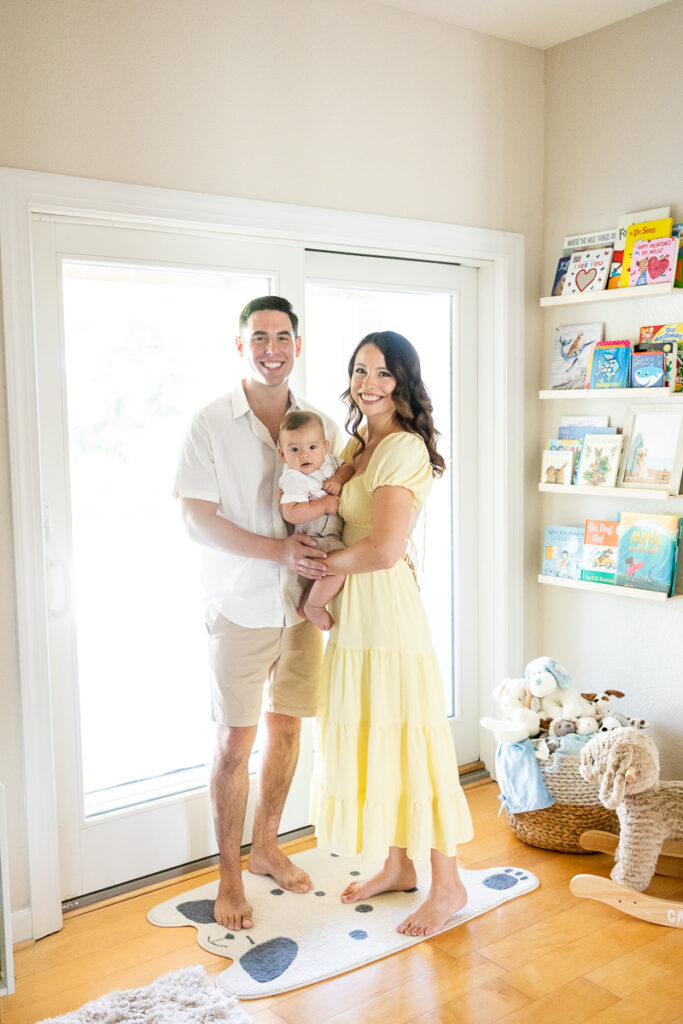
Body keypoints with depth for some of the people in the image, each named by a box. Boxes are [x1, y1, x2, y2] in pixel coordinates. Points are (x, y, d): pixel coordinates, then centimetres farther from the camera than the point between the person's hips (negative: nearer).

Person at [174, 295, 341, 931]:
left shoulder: (320, 425, 4)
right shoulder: (210, 425, -8)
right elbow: (197, 519, -12)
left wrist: (330, 569, -5)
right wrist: (278, 550, -20)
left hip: (303, 604, 4)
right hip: (240, 608, -4)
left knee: (286, 725, 15)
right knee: (235, 741, 2)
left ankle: (266, 847, 35)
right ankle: (229, 875, 19)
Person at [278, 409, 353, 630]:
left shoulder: (328, 460, 6)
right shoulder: (294, 479, -19)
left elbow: (349, 468, 15)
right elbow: (290, 513, -28)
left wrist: (339, 479, -8)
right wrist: (324, 505, -23)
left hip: (333, 536, 10)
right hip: (314, 540, -10)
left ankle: (304, 602, 30)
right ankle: (313, 606, -7)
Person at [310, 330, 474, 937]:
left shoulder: (404, 448, -15)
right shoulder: (358, 445, 13)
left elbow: (383, 549, -22)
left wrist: (321, 564, -8)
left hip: (387, 609, -9)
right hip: (353, 614, 9)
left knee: (407, 743, 0)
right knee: (369, 741, 16)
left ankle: (448, 886, 16)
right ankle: (397, 866, 32)